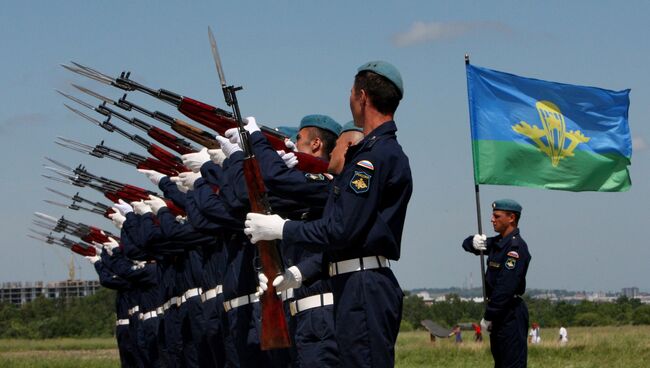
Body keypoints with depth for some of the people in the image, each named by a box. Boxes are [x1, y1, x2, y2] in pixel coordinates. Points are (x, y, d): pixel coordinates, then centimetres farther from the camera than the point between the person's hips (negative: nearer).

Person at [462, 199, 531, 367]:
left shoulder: (516, 247, -16)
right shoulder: (498, 242, 13)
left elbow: (505, 288, -22)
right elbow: (466, 245, 20)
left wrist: (488, 317, -19)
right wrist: (474, 241, -5)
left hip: (511, 315, -10)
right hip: (499, 314, 10)